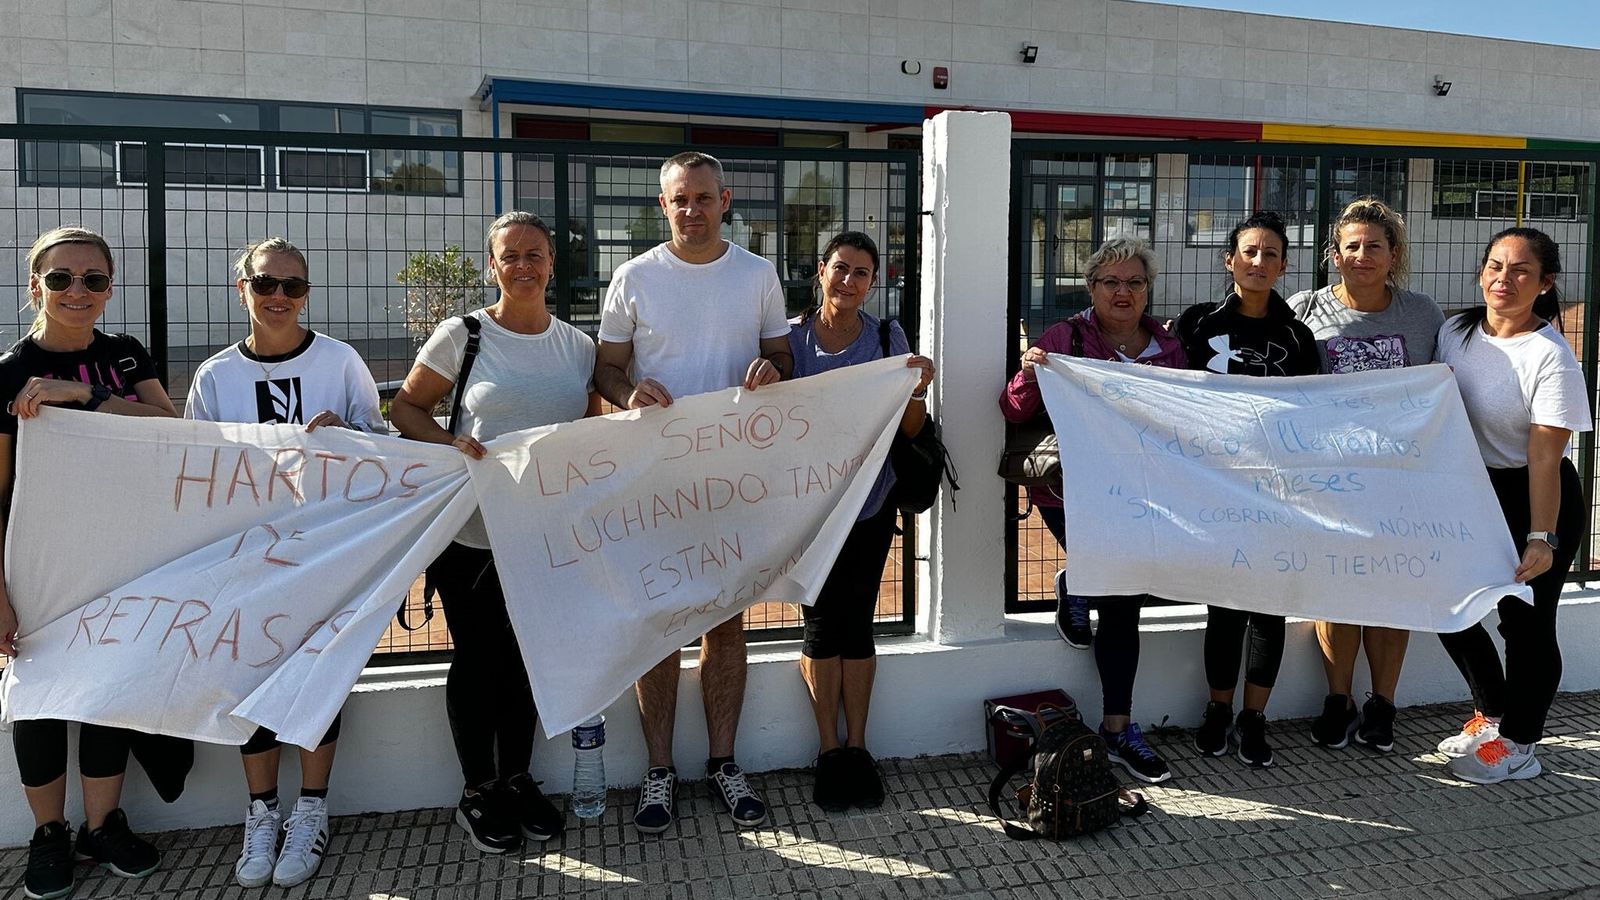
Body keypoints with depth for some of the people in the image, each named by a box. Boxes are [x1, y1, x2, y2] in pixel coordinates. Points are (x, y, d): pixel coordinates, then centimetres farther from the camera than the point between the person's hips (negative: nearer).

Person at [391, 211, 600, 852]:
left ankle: (517, 780, 30)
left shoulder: (578, 347, 6)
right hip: (470, 533, -3)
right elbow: (405, 407, 1)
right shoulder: (462, 335, -4)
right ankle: (477, 793, 22)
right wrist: (451, 444, -17)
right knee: (479, 659, 7)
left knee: (526, 656, 13)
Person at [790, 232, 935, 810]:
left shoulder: (887, 337, 0)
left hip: (869, 501, 1)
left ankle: (856, 748, 16)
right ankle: (830, 751, 13)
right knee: (822, 622, 0)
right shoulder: (792, 339, -1)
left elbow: (909, 430, 0)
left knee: (856, 621, 4)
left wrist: (918, 389, -20)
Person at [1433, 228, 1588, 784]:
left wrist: (1542, 538, -24)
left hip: (1536, 497, -6)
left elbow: (1545, 456, -22)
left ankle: (1518, 744, 19)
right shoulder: (1456, 332, 0)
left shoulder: (1550, 356, -18)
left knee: (1525, 619, 1)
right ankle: (1491, 714, 31)